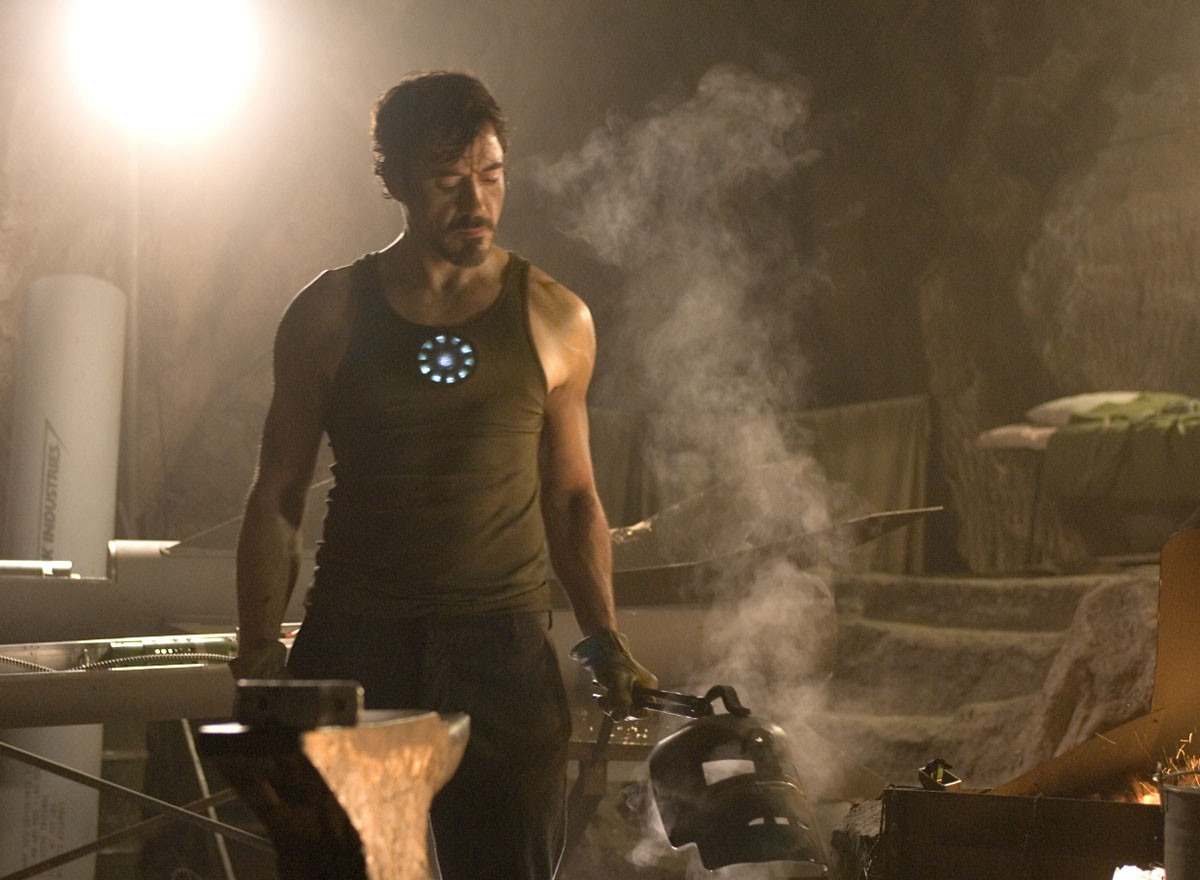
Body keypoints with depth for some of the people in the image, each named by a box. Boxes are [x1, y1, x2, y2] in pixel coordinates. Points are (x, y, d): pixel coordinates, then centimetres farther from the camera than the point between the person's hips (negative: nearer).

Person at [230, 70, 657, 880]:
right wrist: (259, 654, -2)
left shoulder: (554, 320, 7)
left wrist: (606, 644, 3)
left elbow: (573, 500, 13)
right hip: (353, 642, 0)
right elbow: (278, 499, 7)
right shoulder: (329, 316, 4)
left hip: (502, 641, 0)